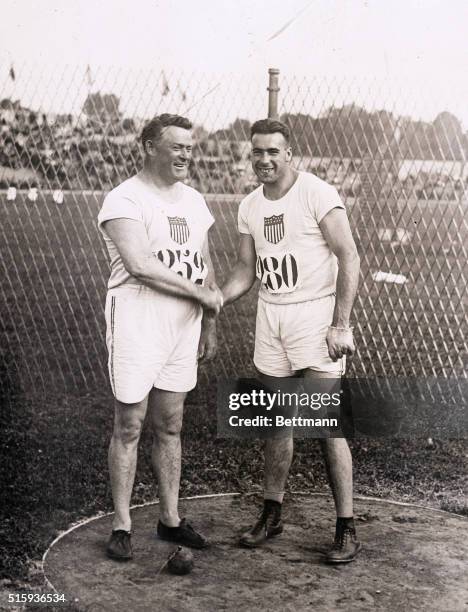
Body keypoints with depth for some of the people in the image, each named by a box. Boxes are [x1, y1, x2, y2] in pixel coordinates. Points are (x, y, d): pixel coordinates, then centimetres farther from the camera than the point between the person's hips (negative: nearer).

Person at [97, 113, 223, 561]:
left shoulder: (194, 201, 13)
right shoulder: (124, 200, -11)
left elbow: (204, 266, 19)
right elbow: (140, 265, -23)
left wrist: (209, 324, 17)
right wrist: (203, 294, -16)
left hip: (184, 325, 6)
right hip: (137, 322, -6)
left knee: (170, 426, 13)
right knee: (129, 426, 2)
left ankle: (170, 519, 24)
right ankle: (121, 525, 14)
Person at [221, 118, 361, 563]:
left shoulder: (317, 194, -10)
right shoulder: (249, 207, 10)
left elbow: (348, 257, -12)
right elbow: (246, 269, 14)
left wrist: (340, 324, -18)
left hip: (315, 314, -6)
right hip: (270, 317, 6)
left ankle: (346, 530, 3)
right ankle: (271, 514, 26)